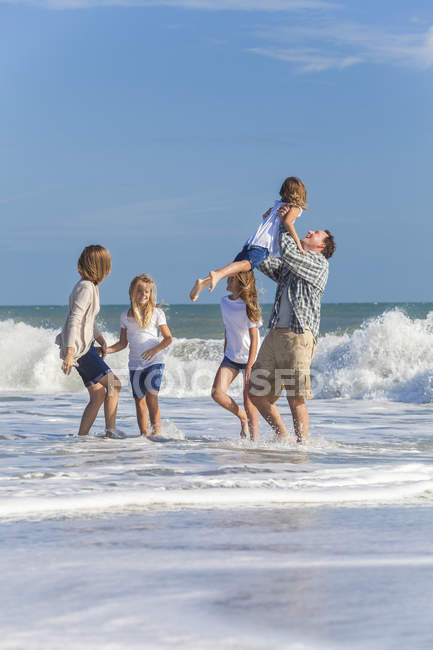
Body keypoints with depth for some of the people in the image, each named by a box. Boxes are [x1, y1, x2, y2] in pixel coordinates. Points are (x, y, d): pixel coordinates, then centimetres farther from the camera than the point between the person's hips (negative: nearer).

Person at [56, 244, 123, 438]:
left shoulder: (91, 286, 13)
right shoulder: (85, 288, -17)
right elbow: (74, 320, -24)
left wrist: (101, 340, 22)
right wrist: (69, 354, -29)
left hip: (86, 345, 10)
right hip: (78, 348, -10)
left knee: (98, 396, 7)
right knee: (113, 384, -11)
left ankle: (81, 436, 9)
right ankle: (111, 430, -8)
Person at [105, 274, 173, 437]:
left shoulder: (156, 313, 0)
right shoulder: (126, 316, 8)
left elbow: (168, 338, 2)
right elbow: (123, 343, 13)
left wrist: (156, 349, -15)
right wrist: (106, 350, -2)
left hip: (154, 362, -4)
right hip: (135, 364, 4)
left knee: (151, 393, -21)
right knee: (139, 400, 5)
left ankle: (157, 429, -20)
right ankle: (144, 434, 12)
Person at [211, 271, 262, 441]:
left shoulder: (248, 306, -17)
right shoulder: (225, 302, 4)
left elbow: (254, 338, -17)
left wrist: (250, 366, -21)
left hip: (250, 357, -6)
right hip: (231, 357, 6)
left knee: (248, 401, -6)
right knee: (217, 393, -11)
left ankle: (254, 439, 4)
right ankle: (243, 418, 12)